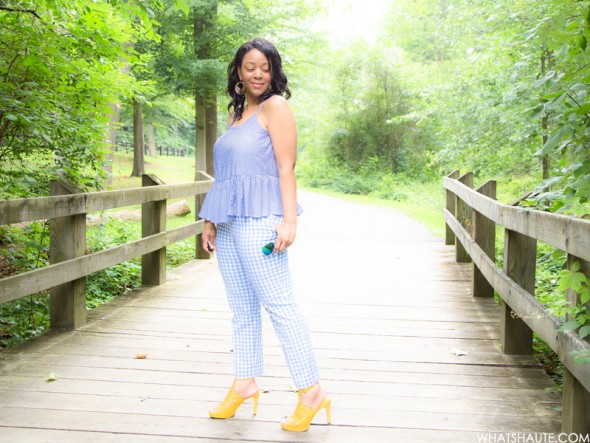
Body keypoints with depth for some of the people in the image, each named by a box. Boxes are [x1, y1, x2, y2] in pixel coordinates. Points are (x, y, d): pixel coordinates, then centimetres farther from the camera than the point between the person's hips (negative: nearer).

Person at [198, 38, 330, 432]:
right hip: (229, 223, 8)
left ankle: (312, 391, -2)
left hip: (257, 221, -8)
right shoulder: (235, 112, 20)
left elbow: (286, 168, -10)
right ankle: (245, 384, 21)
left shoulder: (275, 106, -2)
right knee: (242, 308, 12)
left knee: (279, 304, -8)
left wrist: (289, 220, -17)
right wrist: (211, 220, 19)